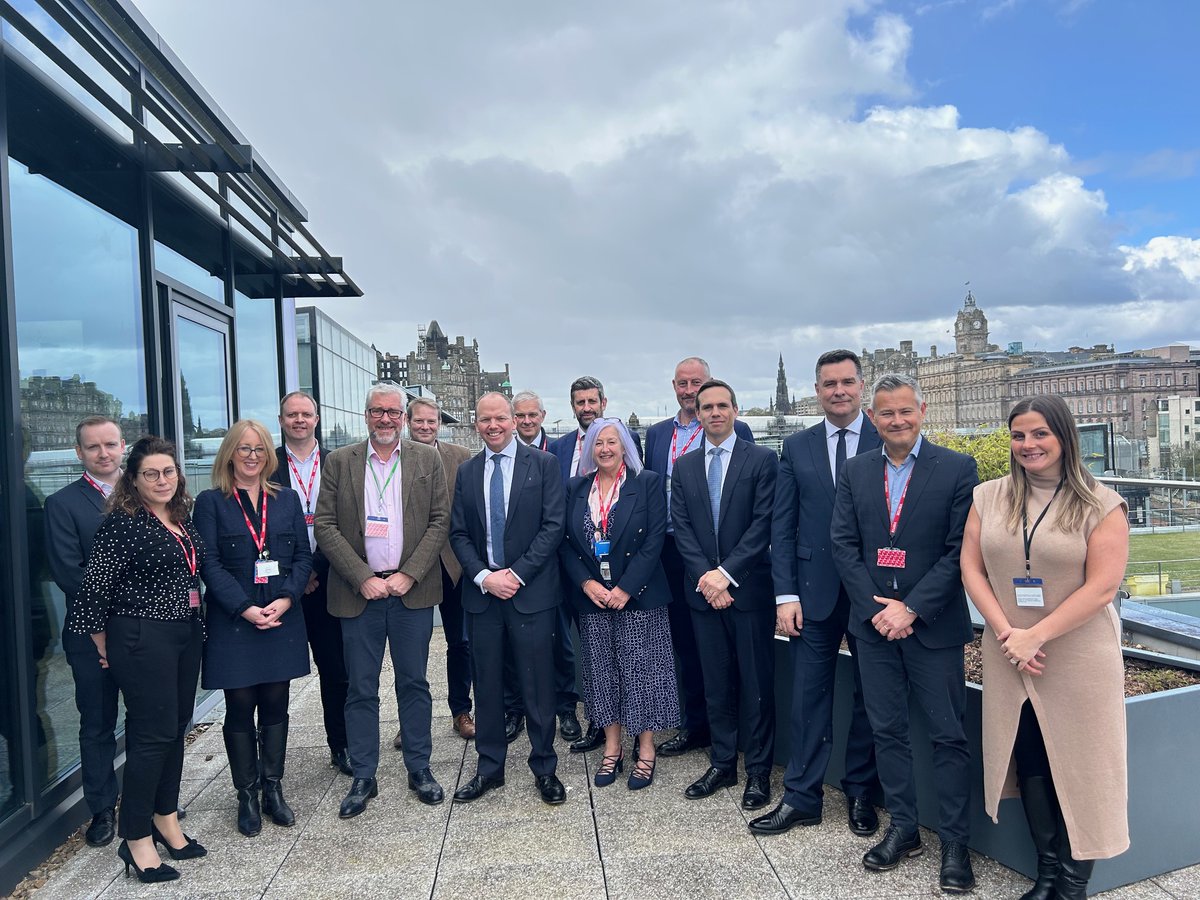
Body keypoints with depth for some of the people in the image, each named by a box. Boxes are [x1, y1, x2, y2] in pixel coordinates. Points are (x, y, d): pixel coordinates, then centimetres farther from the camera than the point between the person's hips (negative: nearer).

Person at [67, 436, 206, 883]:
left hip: (186, 635, 7)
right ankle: (137, 839, 13)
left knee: (175, 729, 15)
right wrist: (105, 646, -4)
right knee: (152, 733, -2)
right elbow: (96, 586, -13)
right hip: (142, 639, -7)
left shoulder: (182, 519, 8)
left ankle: (166, 819, 30)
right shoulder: (121, 523, -14)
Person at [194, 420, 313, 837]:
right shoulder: (211, 502, 0)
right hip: (233, 622, -2)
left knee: (275, 706, 9)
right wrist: (246, 608, -15)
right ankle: (246, 796, 18)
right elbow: (210, 564, -6)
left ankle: (272, 789, 21)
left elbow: (303, 555, 5)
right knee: (240, 709, 5)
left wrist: (286, 599, -10)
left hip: (282, 618, 3)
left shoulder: (287, 499, 9)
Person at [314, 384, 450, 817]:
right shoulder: (340, 461, 3)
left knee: (414, 683, 10)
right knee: (361, 689, 8)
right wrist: (363, 579, -10)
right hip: (358, 591, 0)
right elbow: (326, 526, -1)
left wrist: (408, 576, -10)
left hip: (412, 589, 0)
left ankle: (419, 769, 25)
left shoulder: (428, 460, 4)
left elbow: (440, 522, 0)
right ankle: (363, 778, 23)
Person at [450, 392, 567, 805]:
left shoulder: (542, 464, -1)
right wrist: (484, 577, -8)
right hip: (481, 591, 3)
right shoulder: (466, 472, 9)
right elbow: (458, 534, 7)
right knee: (486, 684, 12)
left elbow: (553, 526, -7)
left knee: (538, 685, 4)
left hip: (532, 592, -3)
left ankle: (544, 768, 20)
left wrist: (517, 574, -12)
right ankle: (489, 767, 26)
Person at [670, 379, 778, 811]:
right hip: (703, 591, 4)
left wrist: (726, 573, -14)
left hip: (749, 589, -3)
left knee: (757, 684, 5)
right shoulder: (684, 467, 10)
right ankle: (722, 764, 26)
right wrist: (705, 576, -10)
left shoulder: (763, 460, -2)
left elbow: (763, 525, -9)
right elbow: (681, 528, 4)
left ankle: (758, 771, 18)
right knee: (716, 683, 13)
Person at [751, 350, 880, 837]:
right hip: (815, 590, 1)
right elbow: (782, 527, 3)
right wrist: (786, 595, -4)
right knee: (808, 695, 7)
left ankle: (860, 791, 31)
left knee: (868, 695, 13)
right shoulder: (797, 448, 5)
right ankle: (801, 796, 20)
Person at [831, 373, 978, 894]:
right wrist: (878, 608, -8)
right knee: (887, 730, 13)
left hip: (934, 625, -3)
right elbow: (843, 544, 2)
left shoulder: (957, 469, -5)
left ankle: (955, 842, 22)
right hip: (873, 623, 3)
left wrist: (911, 608, -14)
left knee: (948, 735, 6)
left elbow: (960, 550, -9)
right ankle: (902, 829, 28)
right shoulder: (855, 472, 5)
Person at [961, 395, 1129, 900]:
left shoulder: (1101, 505, -6)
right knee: (1028, 760, 10)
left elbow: (1102, 587, -12)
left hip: (1079, 658, -3)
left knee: (1077, 764, 5)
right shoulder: (988, 498, 3)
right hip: (1009, 656, 3)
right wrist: (1006, 634, -10)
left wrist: (1035, 637, -17)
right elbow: (971, 569, 1)